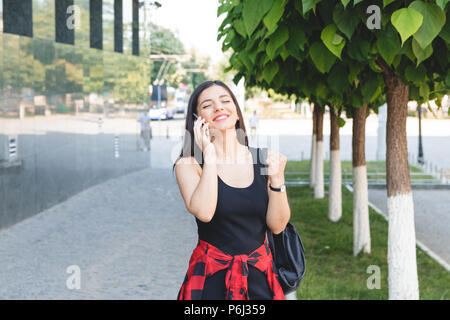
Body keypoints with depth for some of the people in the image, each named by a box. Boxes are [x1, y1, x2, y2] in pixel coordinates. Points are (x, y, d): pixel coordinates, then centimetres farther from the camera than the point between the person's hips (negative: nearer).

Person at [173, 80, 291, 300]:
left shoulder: (265, 160, 2)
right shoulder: (189, 165, -6)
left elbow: (277, 226, -1)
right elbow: (203, 212, -23)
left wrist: (276, 178, -13)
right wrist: (209, 155, -18)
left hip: (260, 276, 3)